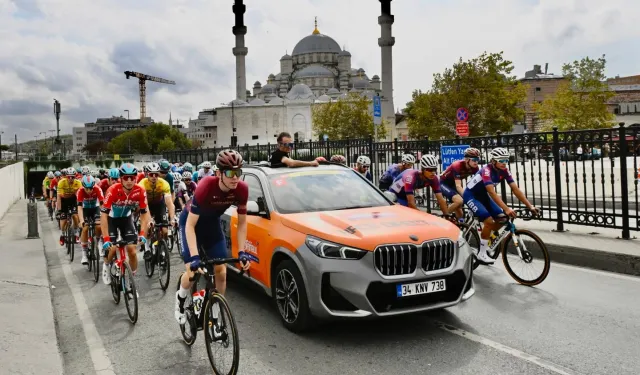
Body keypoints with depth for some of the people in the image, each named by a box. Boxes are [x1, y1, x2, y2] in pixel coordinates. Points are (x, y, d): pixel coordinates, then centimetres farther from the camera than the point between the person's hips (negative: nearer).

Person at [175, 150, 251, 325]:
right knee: (193, 270, -12)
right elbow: (190, 225, -35)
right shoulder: (207, 185, -37)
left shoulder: (242, 189, -26)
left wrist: (242, 252, -21)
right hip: (191, 220, -3)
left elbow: (242, 223, -14)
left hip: (212, 222, 4)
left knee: (221, 271, -3)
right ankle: (180, 298, 20)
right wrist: (195, 257, -43)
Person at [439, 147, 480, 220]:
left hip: (453, 184, 7)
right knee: (459, 201, -31)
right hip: (444, 183, -7)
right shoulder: (457, 166, -33)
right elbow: (458, 186, -40)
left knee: (459, 214, 3)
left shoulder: (475, 168, -15)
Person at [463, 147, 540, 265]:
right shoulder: (487, 170, -31)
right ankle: (481, 254, -9)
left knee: (502, 219, -4)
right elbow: (492, 192, -41)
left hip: (482, 195, 8)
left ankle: (486, 240, 18)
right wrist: (506, 209, -50)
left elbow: (515, 189, -12)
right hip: (470, 195, -8)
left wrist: (530, 206, -19)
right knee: (489, 221, -21)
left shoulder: (504, 171, -10)